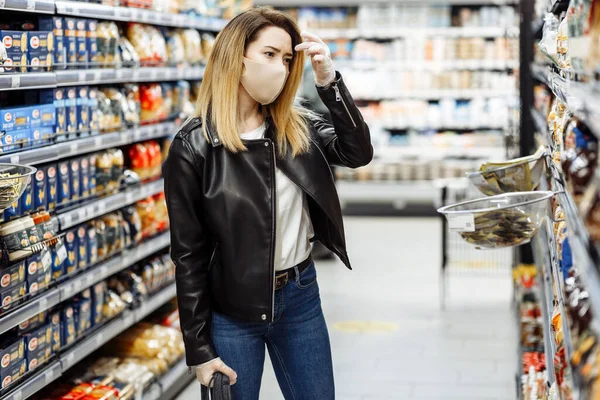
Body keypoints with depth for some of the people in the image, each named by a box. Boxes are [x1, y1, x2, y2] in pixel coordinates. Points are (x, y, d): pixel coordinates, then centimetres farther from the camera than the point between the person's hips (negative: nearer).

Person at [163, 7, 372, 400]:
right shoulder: (193, 146, -13)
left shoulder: (296, 126, 2)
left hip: (300, 296, 4)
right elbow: (188, 254, -11)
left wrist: (329, 81, -17)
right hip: (232, 311, -4)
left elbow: (358, 153, -8)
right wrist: (199, 348, -10)